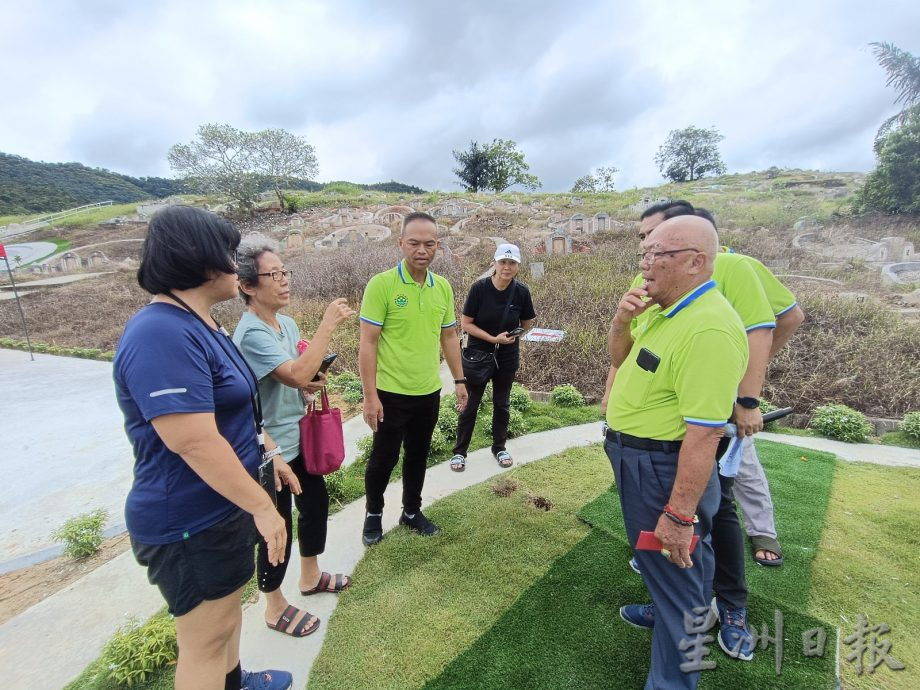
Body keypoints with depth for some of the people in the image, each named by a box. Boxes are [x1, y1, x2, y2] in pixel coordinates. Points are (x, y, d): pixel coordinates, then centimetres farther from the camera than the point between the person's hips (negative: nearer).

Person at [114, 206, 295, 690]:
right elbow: (196, 441, -32)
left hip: (223, 507, 11)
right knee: (206, 637, 11)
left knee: (228, 605, 29)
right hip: (191, 523, -10)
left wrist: (268, 454, 17)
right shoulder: (163, 335, -27)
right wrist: (262, 507, -24)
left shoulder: (199, 326, 7)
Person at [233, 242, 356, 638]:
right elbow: (297, 374, -34)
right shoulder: (251, 334, -23)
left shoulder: (287, 323, 4)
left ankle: (310, 576, 46)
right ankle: (275, 607, 34)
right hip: (270, 448, -9)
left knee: (316, 504, 21)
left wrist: (313, 381, -5)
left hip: (300, 437, 9)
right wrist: (328, 324, -29)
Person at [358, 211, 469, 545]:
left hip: (429, 392, 5)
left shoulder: (443, 287, 2)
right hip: (391, 393, -4)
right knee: (384, 457, 11)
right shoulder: (381, 284, -14)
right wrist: (370, 396, -16)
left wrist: (459, 380, 11)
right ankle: (373, 514, 38)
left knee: (418, 455, 19)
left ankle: (411, 512, 40)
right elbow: (368, 343, -14)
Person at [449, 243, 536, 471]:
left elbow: (527, 324, 7)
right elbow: (465, 323, -13)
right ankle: (459, 452, 22)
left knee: (502, 404, 16)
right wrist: (492, 338, -20)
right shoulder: (480, 288, -15)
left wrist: (512, 336, -7)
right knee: (469, 406, 6)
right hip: (477, 356, -2)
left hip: (507, 358, 3)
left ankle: (499, 448, 36)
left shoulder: (521, 291, -8)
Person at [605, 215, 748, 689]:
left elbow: (703, 434, -29)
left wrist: (680, 514, -24)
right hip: (636, 457, 10)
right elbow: (621, 359, 13)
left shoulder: (709, 328, -28)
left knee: (673, 574, 10)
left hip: (664, 469, -10)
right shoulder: (663, 307, 3)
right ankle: (678, 614, 57)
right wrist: (621, 322, -8)